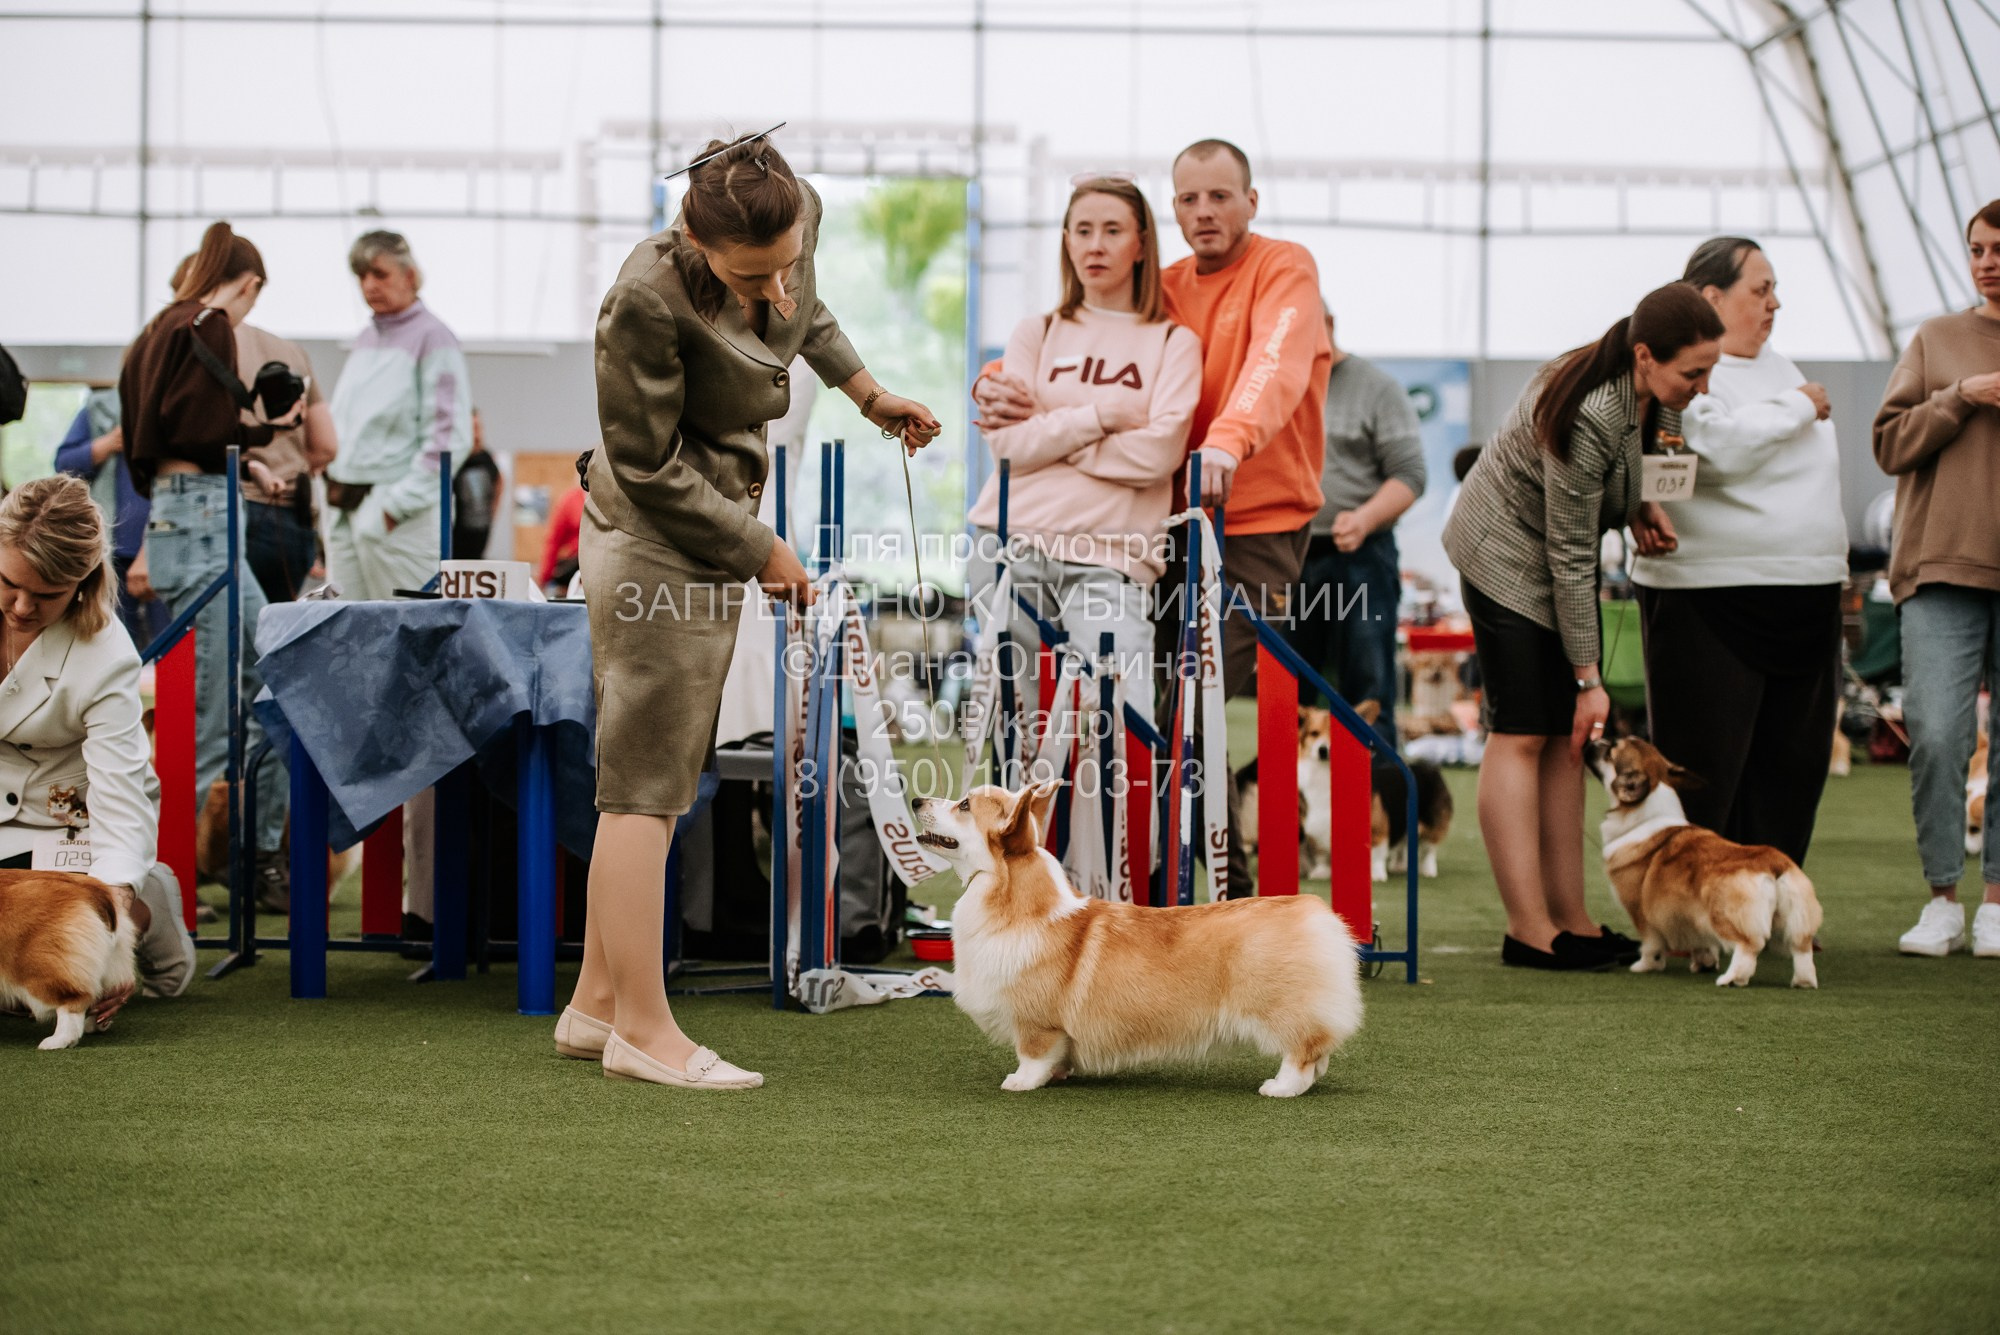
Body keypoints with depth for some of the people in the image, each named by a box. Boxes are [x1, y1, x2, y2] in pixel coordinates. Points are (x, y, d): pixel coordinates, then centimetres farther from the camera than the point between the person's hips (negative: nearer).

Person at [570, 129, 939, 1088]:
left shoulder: (800, 217, -7)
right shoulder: (648, 299, -27)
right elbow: (649, 465, -17)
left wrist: (864, 389, 27)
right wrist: (760, 551, -11)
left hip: (716, 524, 8)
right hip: (658, 540, -8)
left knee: (654, 779, 11)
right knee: (646, 783, -6)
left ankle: (597, 1002, 18)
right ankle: (643, 1026, -2)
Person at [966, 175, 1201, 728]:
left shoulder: (1174, 343, 9)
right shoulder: (1037, 333, 16)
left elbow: (1158, 452, -7)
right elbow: (1007, 442, 2)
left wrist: (1049, 434, -2)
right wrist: (1102, 415, -4)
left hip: (1110, 560, -2)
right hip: (1014, 543, 2)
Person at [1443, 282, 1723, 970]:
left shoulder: (1656, 396, -10)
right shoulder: (1588, 415, -33)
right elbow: (1570, 557, -26)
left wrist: (1639, 507, -6)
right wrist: (1589, 677, -22)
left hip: (1561, 552, 8)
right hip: (1508, 550, -8)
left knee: (1566, 737, 3)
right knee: (1521, 734, -11)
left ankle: (1569, 919, 3)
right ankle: (1528, 929, -12)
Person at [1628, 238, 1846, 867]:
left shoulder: (1777, 364, 18)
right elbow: (1718, 443, -24)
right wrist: (1797, 407, -10)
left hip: (1805, 599, 8)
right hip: (1709, 601, -8)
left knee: (1792, 765, 8)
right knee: (1704, 770, -5)